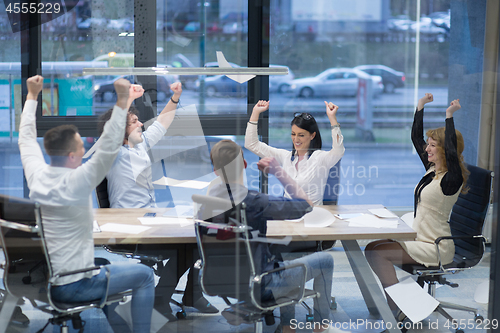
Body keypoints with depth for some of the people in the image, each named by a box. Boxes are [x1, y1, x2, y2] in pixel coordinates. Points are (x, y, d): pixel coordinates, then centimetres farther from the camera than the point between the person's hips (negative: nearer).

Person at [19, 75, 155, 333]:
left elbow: (26, 138, 13)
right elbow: (109, 148, -29)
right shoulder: (76, 183, -23)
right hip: (70, 288, -8)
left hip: (41, 281, 8)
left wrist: (32, 95, 20)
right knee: (144, 275, 4)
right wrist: (122, 102, -32)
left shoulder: (36, 176, -3)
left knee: (101, 268, 34)